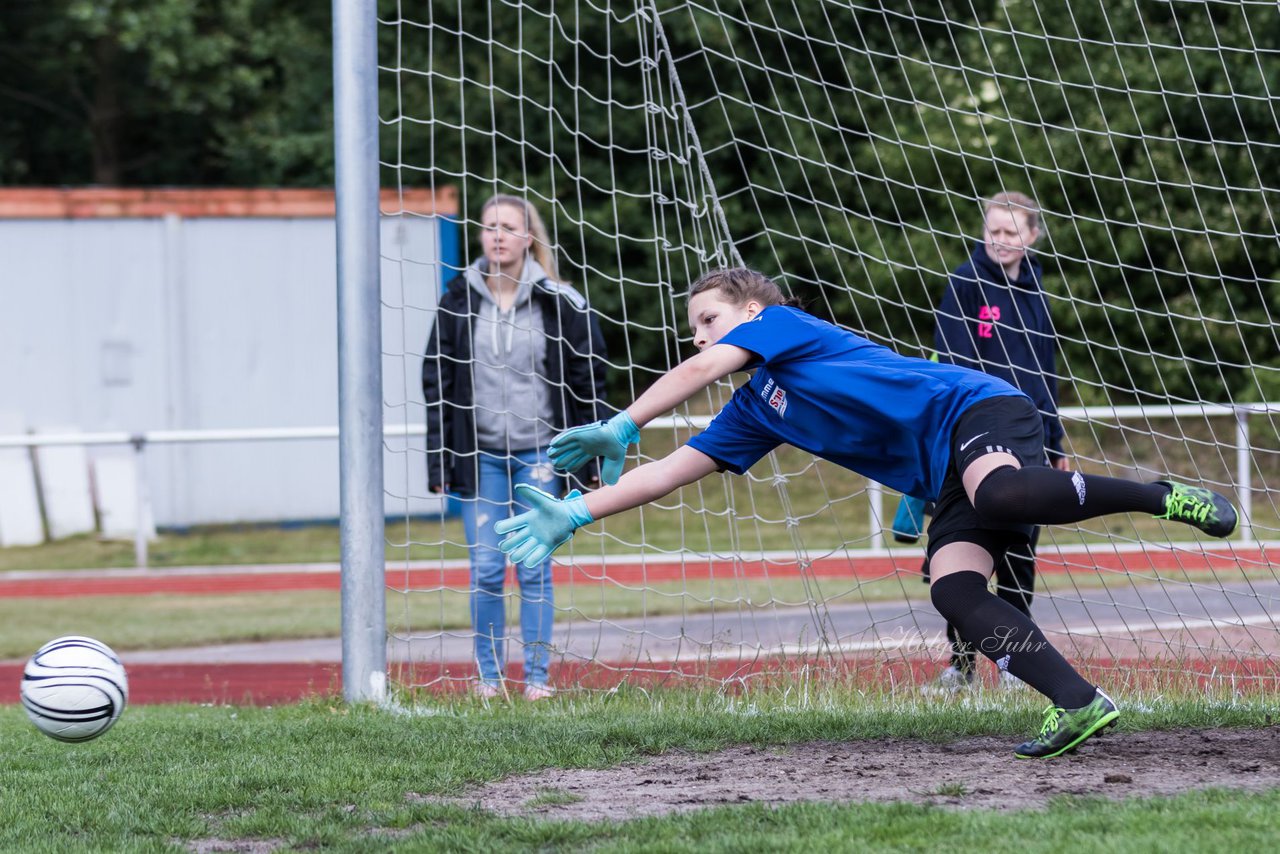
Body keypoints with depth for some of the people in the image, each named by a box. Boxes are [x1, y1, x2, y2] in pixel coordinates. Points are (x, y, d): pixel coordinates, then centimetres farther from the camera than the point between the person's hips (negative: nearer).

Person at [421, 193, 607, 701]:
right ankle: (488, 678, 9)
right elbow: (437, 381, 5)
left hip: (539, 454, -1)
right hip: (480, 454, 1)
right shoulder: (458, 301, 3)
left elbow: (589, 377, 2)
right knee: (486, 570, 0)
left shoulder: (557, 302, -1)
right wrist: (439, 459, 0)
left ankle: (537, 678, 8)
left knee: (535, 570, 1)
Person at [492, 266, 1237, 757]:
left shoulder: (779, 321, 3)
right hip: (948, 481, 8)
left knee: (1003, 494, -40)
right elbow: (671, 471, 24)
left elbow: (702, 369, -13)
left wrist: (619, 429, -12)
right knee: (954, 591, -16)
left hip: (974, 408, -8)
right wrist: (575, 515, 17)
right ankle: (1079, 704, -26)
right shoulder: (754, 414, 24)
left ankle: (1162, 497, -25)